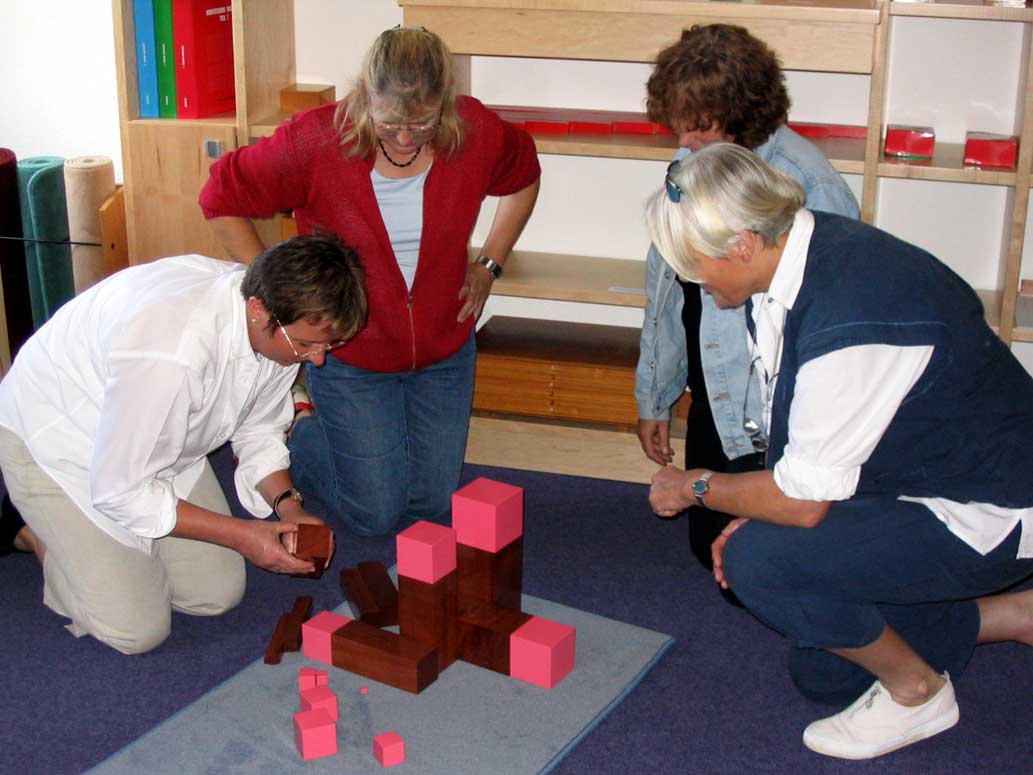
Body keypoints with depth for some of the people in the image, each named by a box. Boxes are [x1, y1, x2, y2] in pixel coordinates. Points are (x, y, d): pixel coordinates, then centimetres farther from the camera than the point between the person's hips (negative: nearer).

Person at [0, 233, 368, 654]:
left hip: (157, 444, 7)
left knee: (218, 595, 4)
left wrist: (288, 506, -15)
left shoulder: (285, 325, -17)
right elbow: (120, 490, -29)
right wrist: (241, 535, -24)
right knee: (138, 629, -10)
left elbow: (258, 430, 2)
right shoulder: (170, 354, -42)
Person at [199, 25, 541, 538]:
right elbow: (221, 200, -10)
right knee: (374, 514, 4)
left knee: (435, 504, 13)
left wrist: (489, 264, 2)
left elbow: (523, 178, 9)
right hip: (351, 355, -3)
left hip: (444, 351, 4)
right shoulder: (316, 141, -23)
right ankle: (285, 434, 31)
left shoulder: (477, 132, -15)